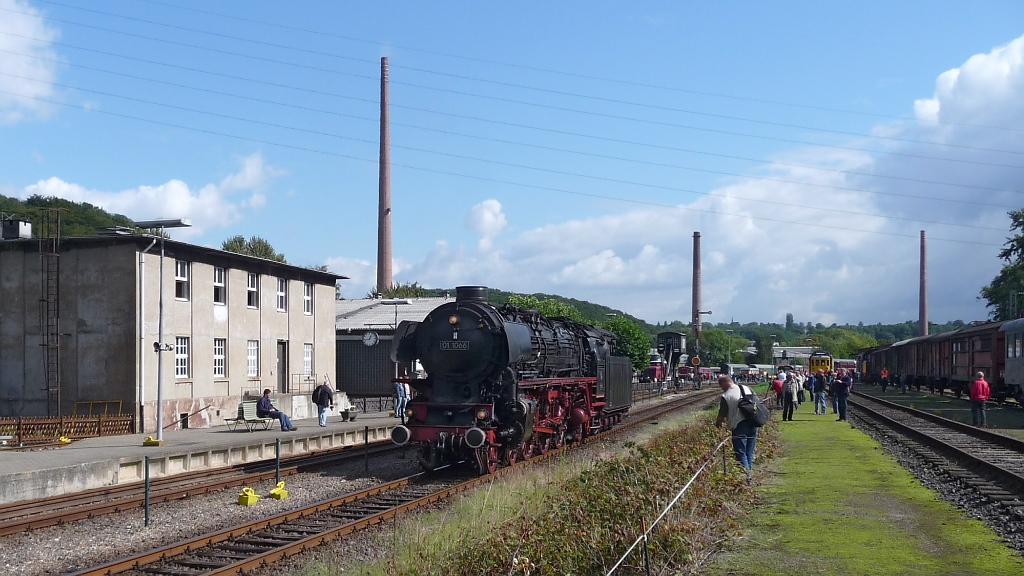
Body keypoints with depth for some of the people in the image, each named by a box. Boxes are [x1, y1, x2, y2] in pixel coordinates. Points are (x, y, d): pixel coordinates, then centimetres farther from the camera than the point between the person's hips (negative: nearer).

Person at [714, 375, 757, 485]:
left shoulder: (726, 396, -8)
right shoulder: (747, 389, 9)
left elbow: (722, 416, -5)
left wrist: (717, 424, 16)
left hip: (739, 426, -6)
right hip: (753, 423, 6)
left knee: (741, 453, 0)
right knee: (749, 452, 14)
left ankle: (746, 477, -7)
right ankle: (748, 474, 20)